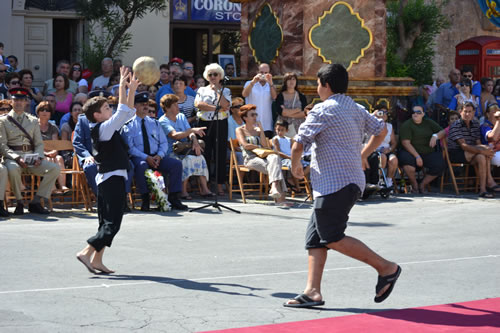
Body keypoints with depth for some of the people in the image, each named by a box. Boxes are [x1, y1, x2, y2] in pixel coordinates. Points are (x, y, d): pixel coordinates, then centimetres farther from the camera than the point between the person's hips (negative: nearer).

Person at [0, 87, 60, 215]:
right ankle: (19, 203, -18)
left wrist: (39, 157, -7)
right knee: (12, 169, -40)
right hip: (12, 157, -4)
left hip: (31, 156, 4)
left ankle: (36, 202, -15)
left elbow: (39, 143, 16)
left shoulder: (33, 121, 18)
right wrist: (17, 158, -18)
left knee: (55, 168, -21)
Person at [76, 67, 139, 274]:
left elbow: (129, 113, 21)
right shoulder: (103, 129, -13)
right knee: (112, 223, -10)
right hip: (112, 179, -10)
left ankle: (97, 260, 10)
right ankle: (87, 253, -13)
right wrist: (122, 86, -17)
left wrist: (132, 90, 14)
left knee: (107, 222, 10)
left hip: (108, 179, 10)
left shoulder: (108, 128, 14)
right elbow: (123, 111, -21)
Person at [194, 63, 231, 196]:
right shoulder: (202, 90, 13)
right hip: (204, 124, 1)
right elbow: (198, 104, -5)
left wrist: (217, 90, -6)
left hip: (220, 124, -1)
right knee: (205, 154, -2)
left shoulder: (225, 91, 11)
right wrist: (215, 108, -10)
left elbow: (225, 105, -8)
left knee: (220, 154, -3)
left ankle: (220, 185, 1)